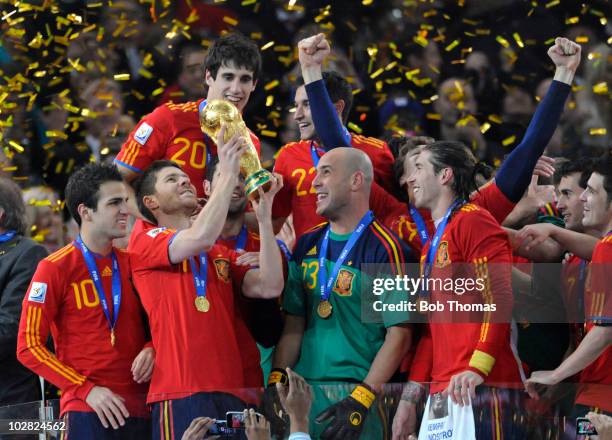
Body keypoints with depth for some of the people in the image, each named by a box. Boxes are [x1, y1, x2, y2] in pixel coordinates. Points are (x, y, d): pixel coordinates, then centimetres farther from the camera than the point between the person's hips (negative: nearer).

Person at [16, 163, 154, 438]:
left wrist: (150, 349, -1)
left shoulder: (132, 263, 12)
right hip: (88, 412, -5)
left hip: (139, 412, 5)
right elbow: (29, 347, -5)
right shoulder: (55, 268, -3)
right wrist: (86, 390, -13)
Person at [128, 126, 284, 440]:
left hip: (231, 392, 6)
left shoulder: (222, 254, 23)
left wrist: (264, 215, 3)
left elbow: (269, 287, 6)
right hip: (181, 393, -6)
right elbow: (200, 238, -15)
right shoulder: (144, 240, 5)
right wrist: (228, 173, -9)